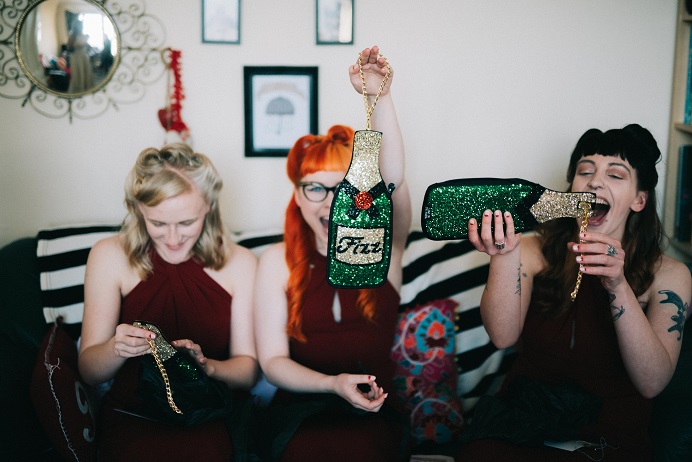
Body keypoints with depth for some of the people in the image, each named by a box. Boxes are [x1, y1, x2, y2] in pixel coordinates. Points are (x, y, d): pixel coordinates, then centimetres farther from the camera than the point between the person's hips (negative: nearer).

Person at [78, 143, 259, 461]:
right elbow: (89, 372, 1)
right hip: (132, 419, 0)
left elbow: (248, 370, 4)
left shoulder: (239, 262, 1)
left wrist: (206, 365, -18)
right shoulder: (110, 256, -1)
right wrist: (115, 349, -22)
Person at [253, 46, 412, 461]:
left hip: (374, 412, 1)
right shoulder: (278, 262, 4)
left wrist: (380, 97, -29)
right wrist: (334, 384, -18)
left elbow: (393, 181, -18)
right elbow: (272, 360, -1)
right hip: (300, 409, 0)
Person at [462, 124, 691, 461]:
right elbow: (502, 337, -14)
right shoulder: (535, 251, 4)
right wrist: (504, 254, -29)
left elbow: (652, 382, -12)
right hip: (521, 428, 1)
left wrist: (618, 286, -24)